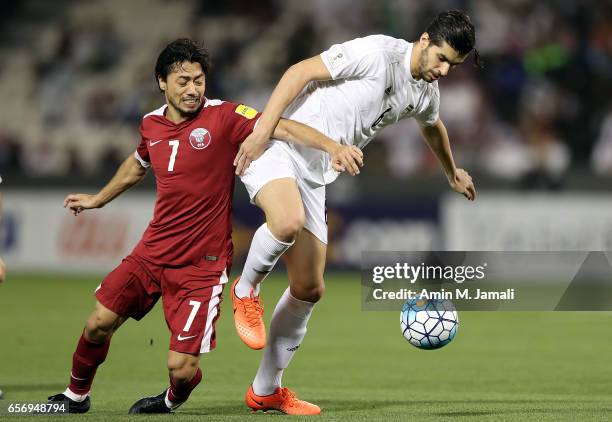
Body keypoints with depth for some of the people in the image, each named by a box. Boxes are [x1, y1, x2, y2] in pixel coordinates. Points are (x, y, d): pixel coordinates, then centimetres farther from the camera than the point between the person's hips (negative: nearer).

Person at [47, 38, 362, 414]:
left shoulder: (223, 116, -12)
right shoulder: (151, 124, 5)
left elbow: (281, 127, -25)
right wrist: (98, 200, 42)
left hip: (202, 263, -5)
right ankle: (76, 396, 32)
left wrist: (332, 146, -41)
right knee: (98, 325, 3)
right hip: (152, 252, 5)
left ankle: (172, 401, 28)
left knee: (181, 369, -9)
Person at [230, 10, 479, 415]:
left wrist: (453, 172, 51)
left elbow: (433, 127, 35)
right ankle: (246, 290, -8)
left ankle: (266, 390, 18)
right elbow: (300, 71, -17)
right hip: (276, 146, -8)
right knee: (289, 221, -39)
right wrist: (263, 129, -24)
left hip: (314, 176, 8)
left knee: (309, 289, 5)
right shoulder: (376, 53, -16)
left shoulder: (427, 93, 11)